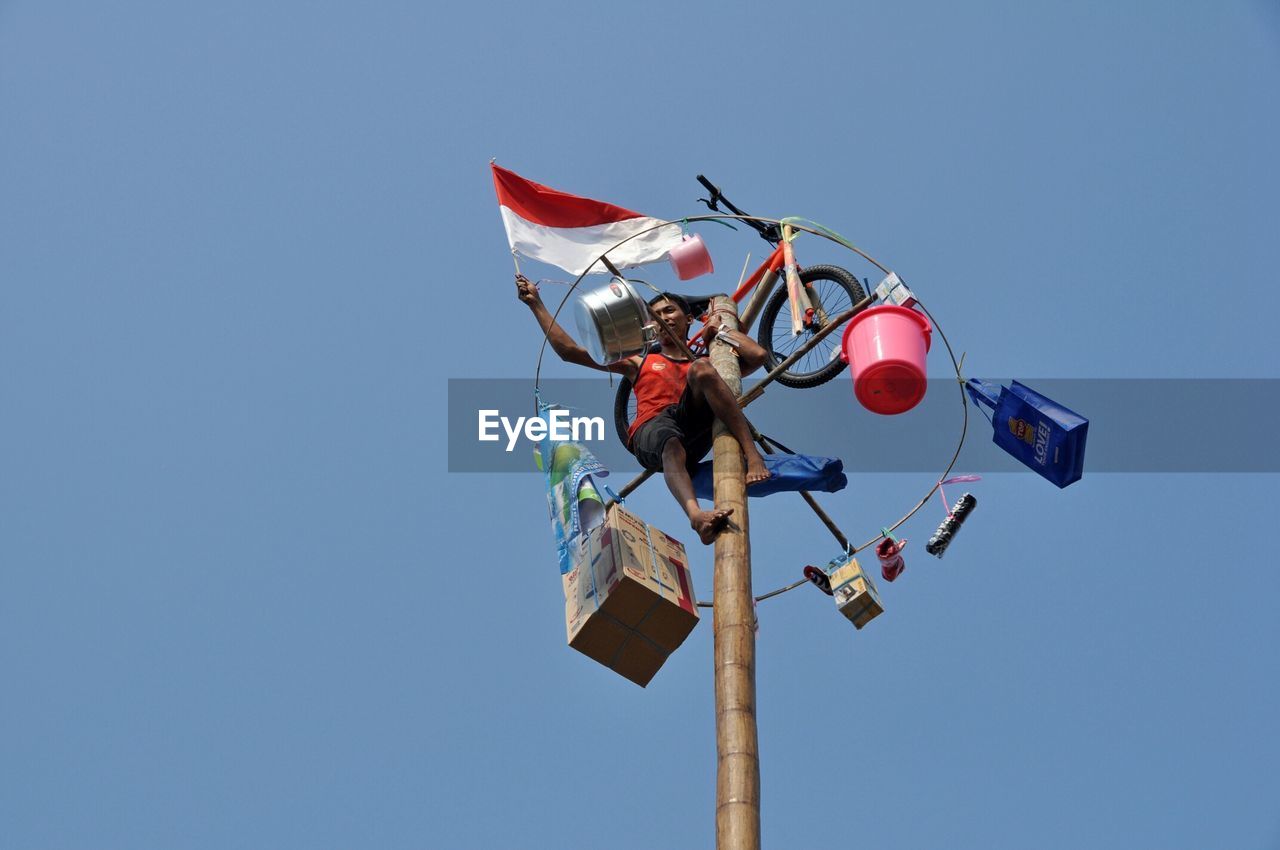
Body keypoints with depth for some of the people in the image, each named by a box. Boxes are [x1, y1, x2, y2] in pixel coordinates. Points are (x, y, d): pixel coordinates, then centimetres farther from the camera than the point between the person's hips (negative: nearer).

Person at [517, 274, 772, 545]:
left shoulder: (707, 363, 33)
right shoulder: (639, 364, 36)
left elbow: (759, 356, 15)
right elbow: (569, 351, 32)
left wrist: (719, 329, 26)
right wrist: (536, 304, 30)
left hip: (696, 427, 1)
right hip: (650, 431, -1)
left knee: (702, 369, -27)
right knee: (671, 445, -40)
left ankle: (752, 454, -40)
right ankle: (695, 515, -71)